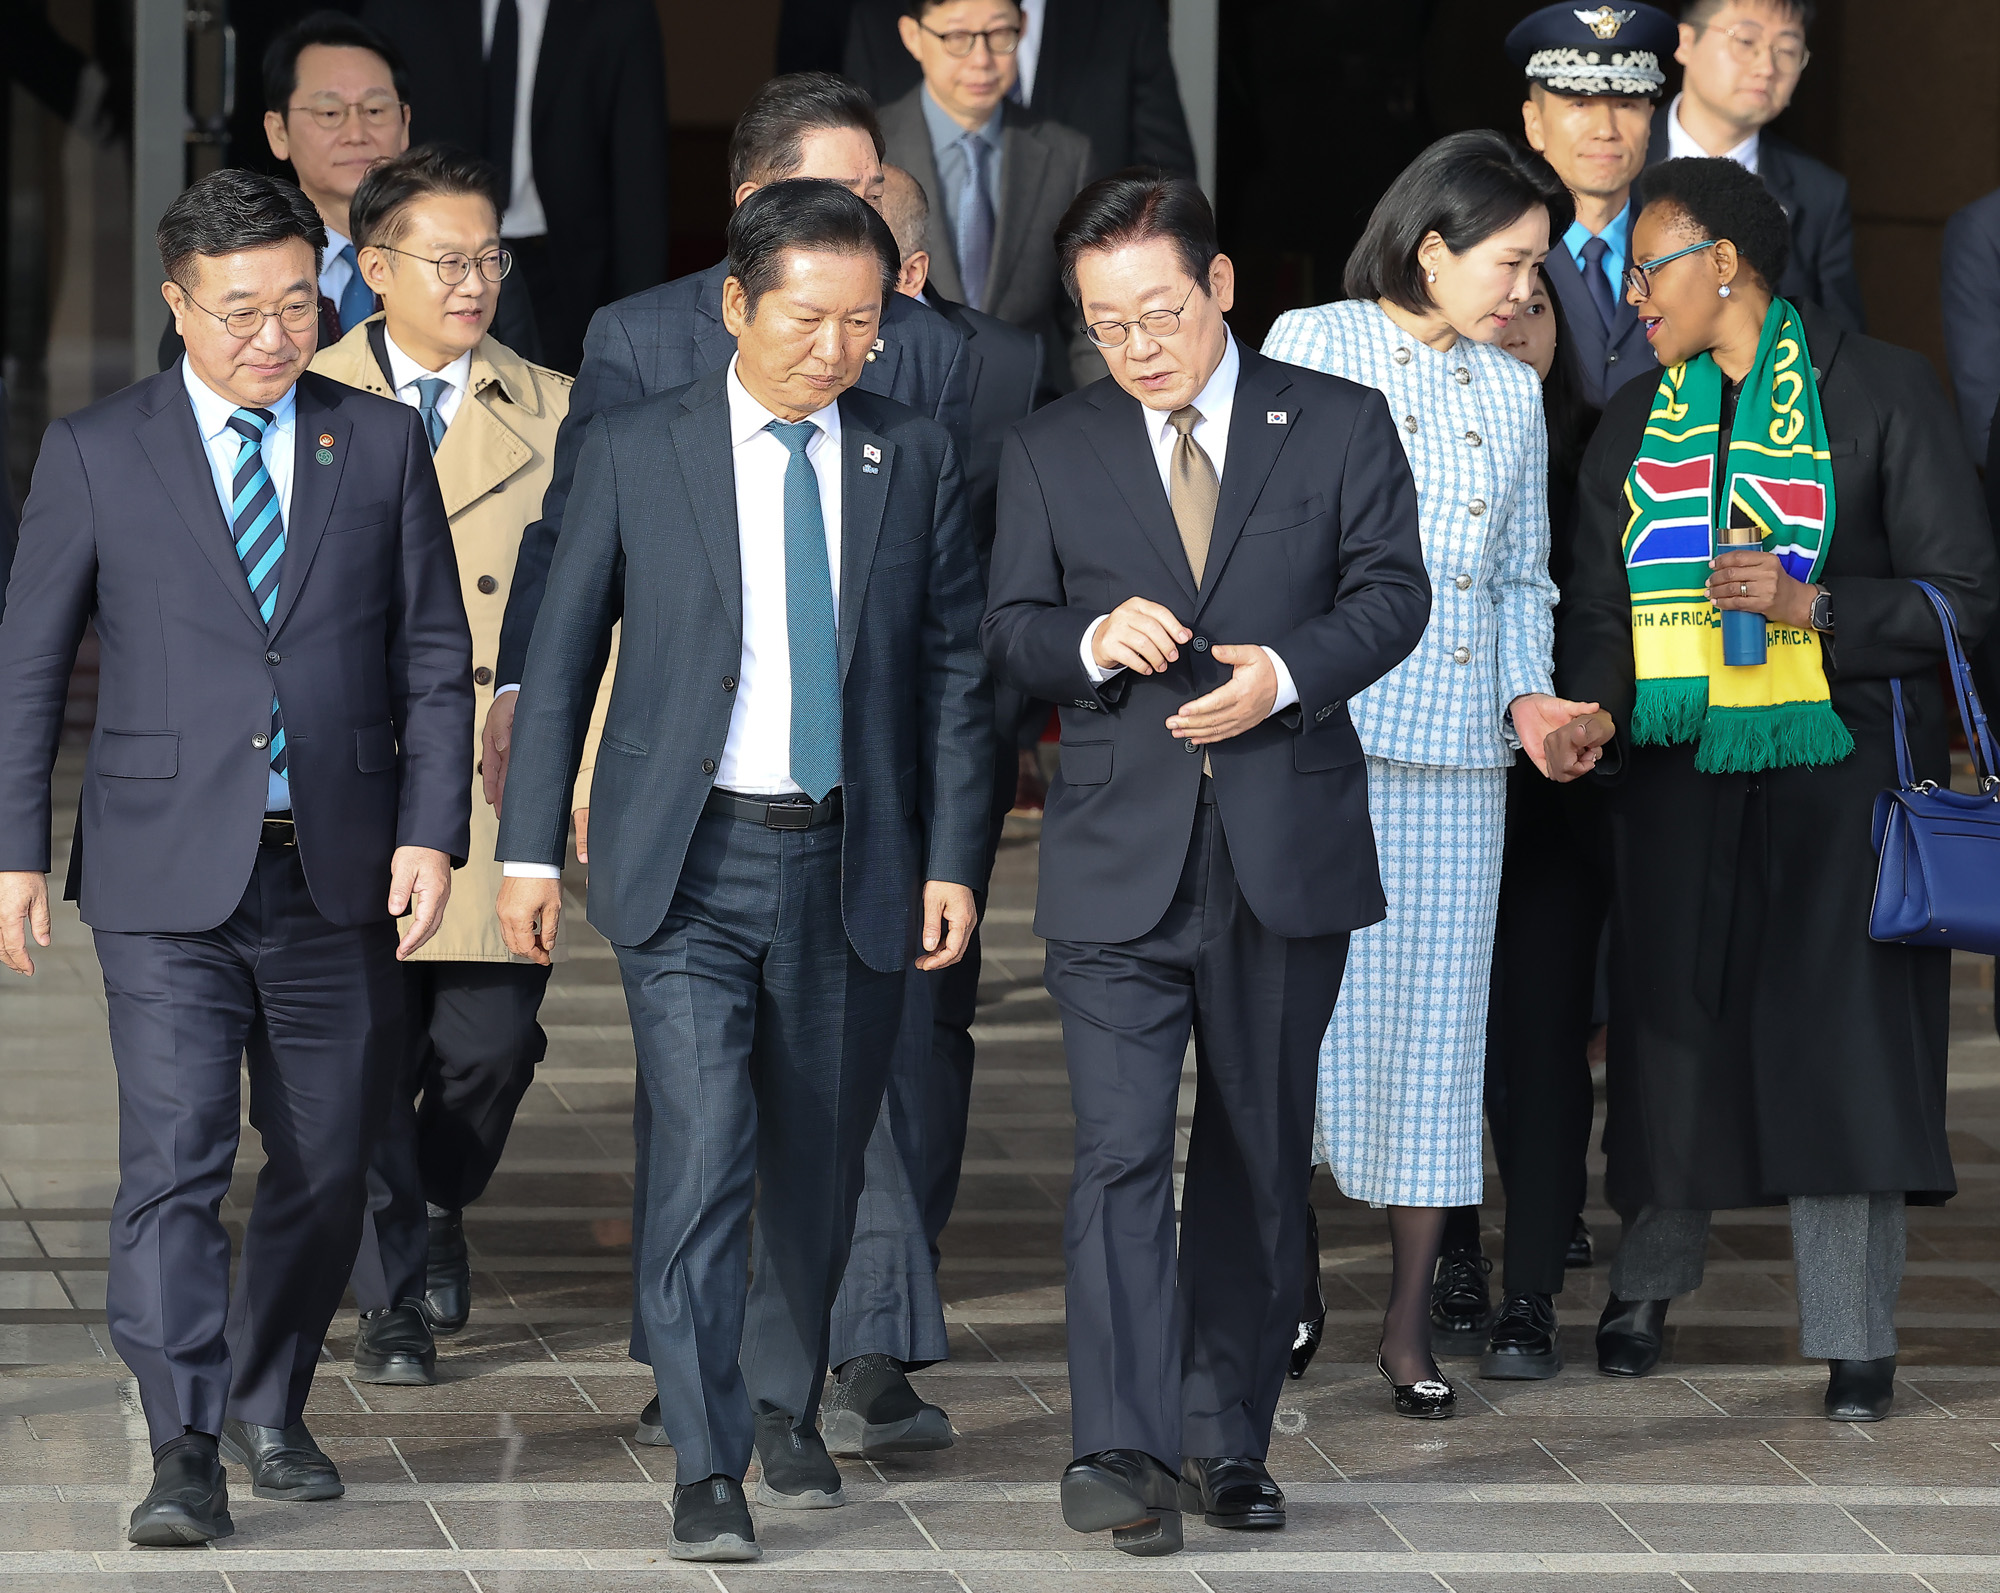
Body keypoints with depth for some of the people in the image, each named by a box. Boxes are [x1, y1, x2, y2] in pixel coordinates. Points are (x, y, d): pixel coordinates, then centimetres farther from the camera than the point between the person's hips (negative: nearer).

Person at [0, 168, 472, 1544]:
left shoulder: (384, 446, 6)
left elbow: (435, 661, 7)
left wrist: (431, 831, -4)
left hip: (339, 869, 3)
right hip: (169, 874, -2)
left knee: (327, 1167, 10)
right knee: (174, 1162, -11)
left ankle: (271, 1407, 28)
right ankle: (185, 1453, -12)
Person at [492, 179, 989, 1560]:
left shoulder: (915, 460, 4)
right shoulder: (635, 452, 0)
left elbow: (955, 671, 6)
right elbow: (563, 658, 4)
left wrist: (954, 861, 0)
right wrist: (533, 848, 0)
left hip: (852, 865, 2)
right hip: (688, 866, -2)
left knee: (819, 1167, 11)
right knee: (703, 1157, -12)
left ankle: (786, 1405, 33)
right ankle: (708, 1470, -9)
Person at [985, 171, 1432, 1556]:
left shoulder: (1341, 426, 5)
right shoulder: (1051, 453, 8)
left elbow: (1392, 592, -1)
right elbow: (1011, 634, 8)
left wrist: (1284, 671, -19)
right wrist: (1093, 640, -15)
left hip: (1289, 854, 1)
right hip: (1120, 857, -1)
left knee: (1260, 1156, 8)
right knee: (1121, 1152, -12)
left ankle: (1228, 1439, 18)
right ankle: (1127, 1452, -18)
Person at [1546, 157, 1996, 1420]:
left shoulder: (1880, 391, -2)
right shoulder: (1637, 421, 13)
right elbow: (1602, 606, 13)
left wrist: (1812, 607, -19)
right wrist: (1594, 710, -7)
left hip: (1838, 769, -4)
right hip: (1682, 777, 4)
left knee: (1840, 1028, -8)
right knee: (1674, 1021, 6)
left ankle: (1857, 1339, 0)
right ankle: (1650, 1283, 27)